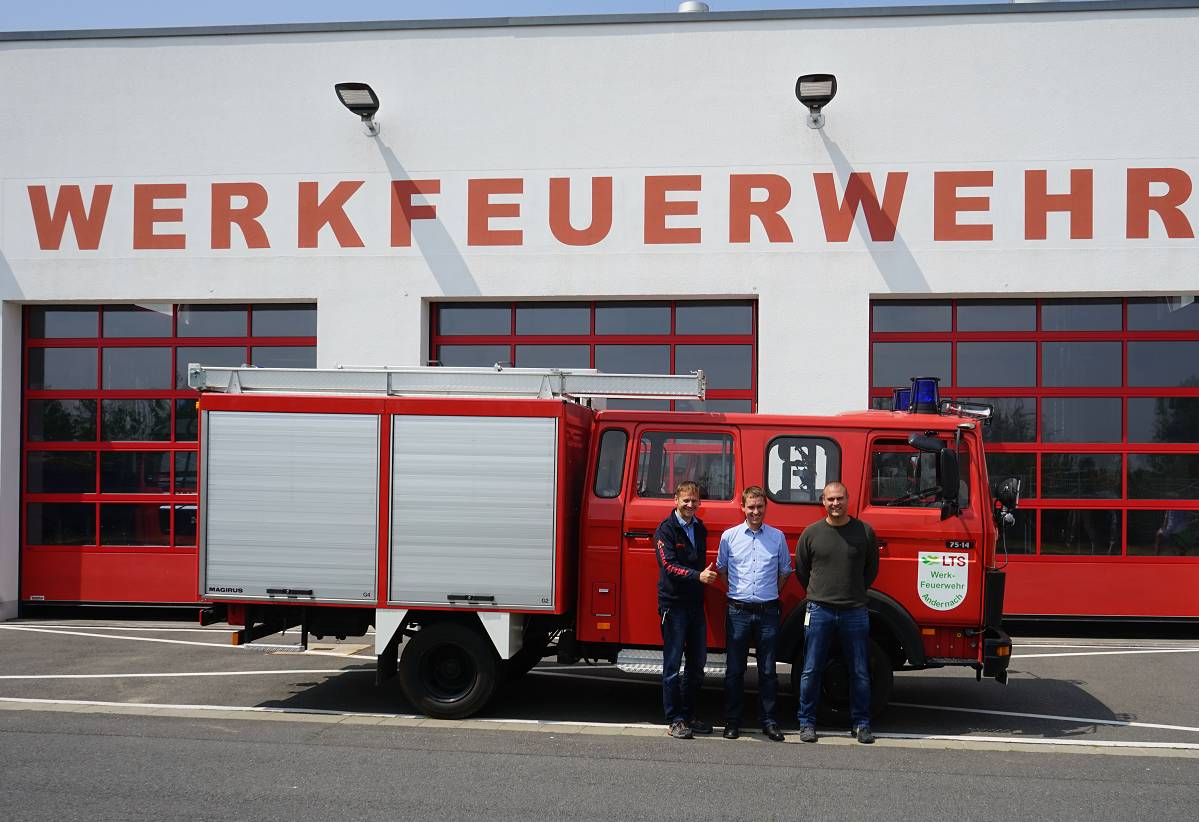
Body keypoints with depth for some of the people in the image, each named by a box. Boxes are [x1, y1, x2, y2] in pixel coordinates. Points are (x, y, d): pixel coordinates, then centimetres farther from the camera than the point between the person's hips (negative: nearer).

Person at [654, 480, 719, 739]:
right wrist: (698, 576, -26)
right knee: (673, 664, -2)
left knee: (697, 663, 10)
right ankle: (674, 720, 3)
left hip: (695, 603, 7)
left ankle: (689, 715, 20)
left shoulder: (700, 529, 14)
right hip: (673, 603, -7)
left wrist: (707, 574, 7)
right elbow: (669, 565, -16)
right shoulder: (666, 529, -7)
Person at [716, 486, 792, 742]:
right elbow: (721, 568, 17)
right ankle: (732, 721, 11)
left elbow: (785, 570, 17)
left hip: (767, 612, 0)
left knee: (768, 670, 5)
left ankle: (768, 721, 13)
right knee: (734, 669, 3)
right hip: (738, 611, 0)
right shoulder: (729, 536, 4)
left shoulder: (777, 537, 5)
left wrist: (770, 594, 11)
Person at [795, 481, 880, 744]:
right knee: (811, 672, 3)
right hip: (819, 611, 0)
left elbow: (871, 570, 15)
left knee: (860, 673, 6)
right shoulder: (811, 533, 2)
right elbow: (801, 570, 13)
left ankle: (861, 724, 16)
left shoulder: (865, 532, 3)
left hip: (855, 611, 0)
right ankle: (807, 723, 12)